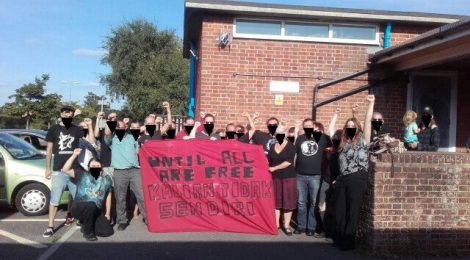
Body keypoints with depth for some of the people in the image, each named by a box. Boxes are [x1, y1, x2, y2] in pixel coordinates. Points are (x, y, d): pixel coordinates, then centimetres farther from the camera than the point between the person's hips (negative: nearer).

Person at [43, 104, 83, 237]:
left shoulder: (77, 130, 6)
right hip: (58, 171, -1)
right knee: (54, 200, 2)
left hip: (75, 170, 1)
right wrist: (48, 168, 6)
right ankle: (50, 227, 9)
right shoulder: (54, 129, 5)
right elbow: (49, 150, 8)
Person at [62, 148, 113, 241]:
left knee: (107, 231, -13)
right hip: (79, 208, -4)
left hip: (95, 212, 4)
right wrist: (74, 155, -19)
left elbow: (108, 196, 15)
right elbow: (65, 170, -12)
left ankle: (86, 225, 17)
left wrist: (107, 213, 11)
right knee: (91, 205, -38)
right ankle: (88, 232, -12)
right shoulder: (82, 175, 0)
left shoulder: (106, 179, 9)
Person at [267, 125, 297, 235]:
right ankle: (276, 224, 16)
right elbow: (268, 162, 12)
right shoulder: (272, 147, 10)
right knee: (276, 201, 7)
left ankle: (286, 225, 8)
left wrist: (274, 168, -14)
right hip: (275, 178, 4)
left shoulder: (290, 146, -5)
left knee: (287, 202, 0)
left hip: (288, 177, -4)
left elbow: (288, 162, -15)